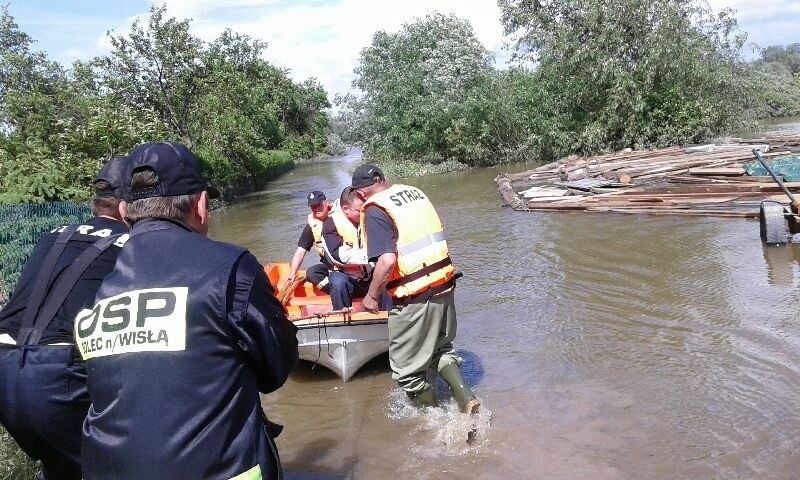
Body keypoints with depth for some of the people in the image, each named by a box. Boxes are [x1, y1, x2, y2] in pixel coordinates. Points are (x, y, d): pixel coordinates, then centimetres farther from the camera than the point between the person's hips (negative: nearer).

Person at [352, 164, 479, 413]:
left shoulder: (375, 211, -12)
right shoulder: (415, 191, 9)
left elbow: (387, 260, -22)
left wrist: (372, 295, -8)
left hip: (414, 298, -8)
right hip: (444, 286, 8)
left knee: (407, 368, 11)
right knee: (441, 347, 28)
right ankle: (466, 397, 17)